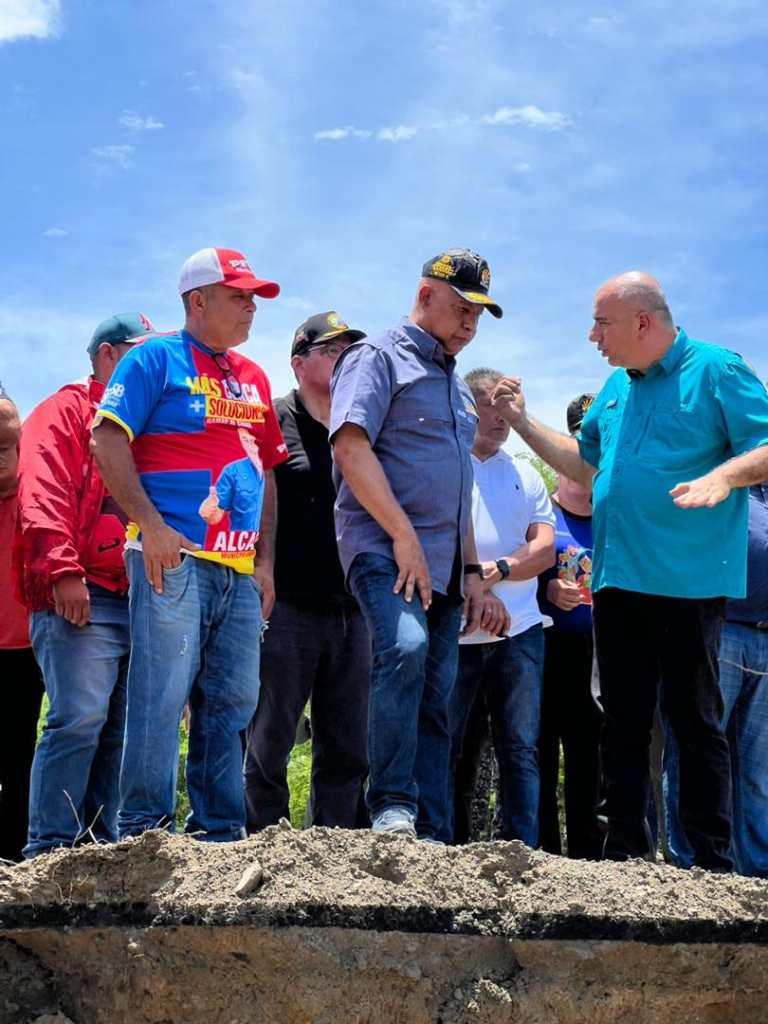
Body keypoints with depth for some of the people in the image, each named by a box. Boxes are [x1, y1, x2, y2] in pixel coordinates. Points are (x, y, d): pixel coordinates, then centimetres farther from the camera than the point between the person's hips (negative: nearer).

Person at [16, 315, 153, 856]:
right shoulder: (66, 411, 5)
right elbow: (44, 495, -8)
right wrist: (62, 569, -19)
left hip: (141, 601, 7)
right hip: (82, 598, -7)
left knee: (123, 726, 5)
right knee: (80, 716, -15)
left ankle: (101, 846, 10)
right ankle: (49, 849, -11)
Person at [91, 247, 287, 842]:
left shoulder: (253, 379, 22)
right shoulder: (157, 359, 1)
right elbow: (108, 440, -8)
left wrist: (264, 559, 14)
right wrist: (151, 526, -16)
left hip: (240, 569, 7)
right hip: (174, 558, -7)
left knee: (233, 701, 7)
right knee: (162, 696, -8)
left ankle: (220, 830, 14)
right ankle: (145, 832, 0)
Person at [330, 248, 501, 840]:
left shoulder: (456, 386, 26)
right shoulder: (379, 358, 0)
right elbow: (351, 447, -15)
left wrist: (471, 571, 20)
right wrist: (404, 536, -20)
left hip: (442, 564, 8)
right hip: (383, 548, -8)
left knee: (435, 699, 3)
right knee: (405, 647, -31)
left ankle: (428, 835, 6)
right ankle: (392, 806, -26)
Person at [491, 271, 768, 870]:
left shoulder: (715, 371, -5)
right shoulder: (617, 387, 17)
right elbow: (585, 464, 28)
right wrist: (522, 422, 21)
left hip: (688, 583, -7)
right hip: (617, 579, 7)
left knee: (696, 721, -2)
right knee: (623, 721, 10)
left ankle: (715, 866, 5)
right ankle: (626, 854, 18)